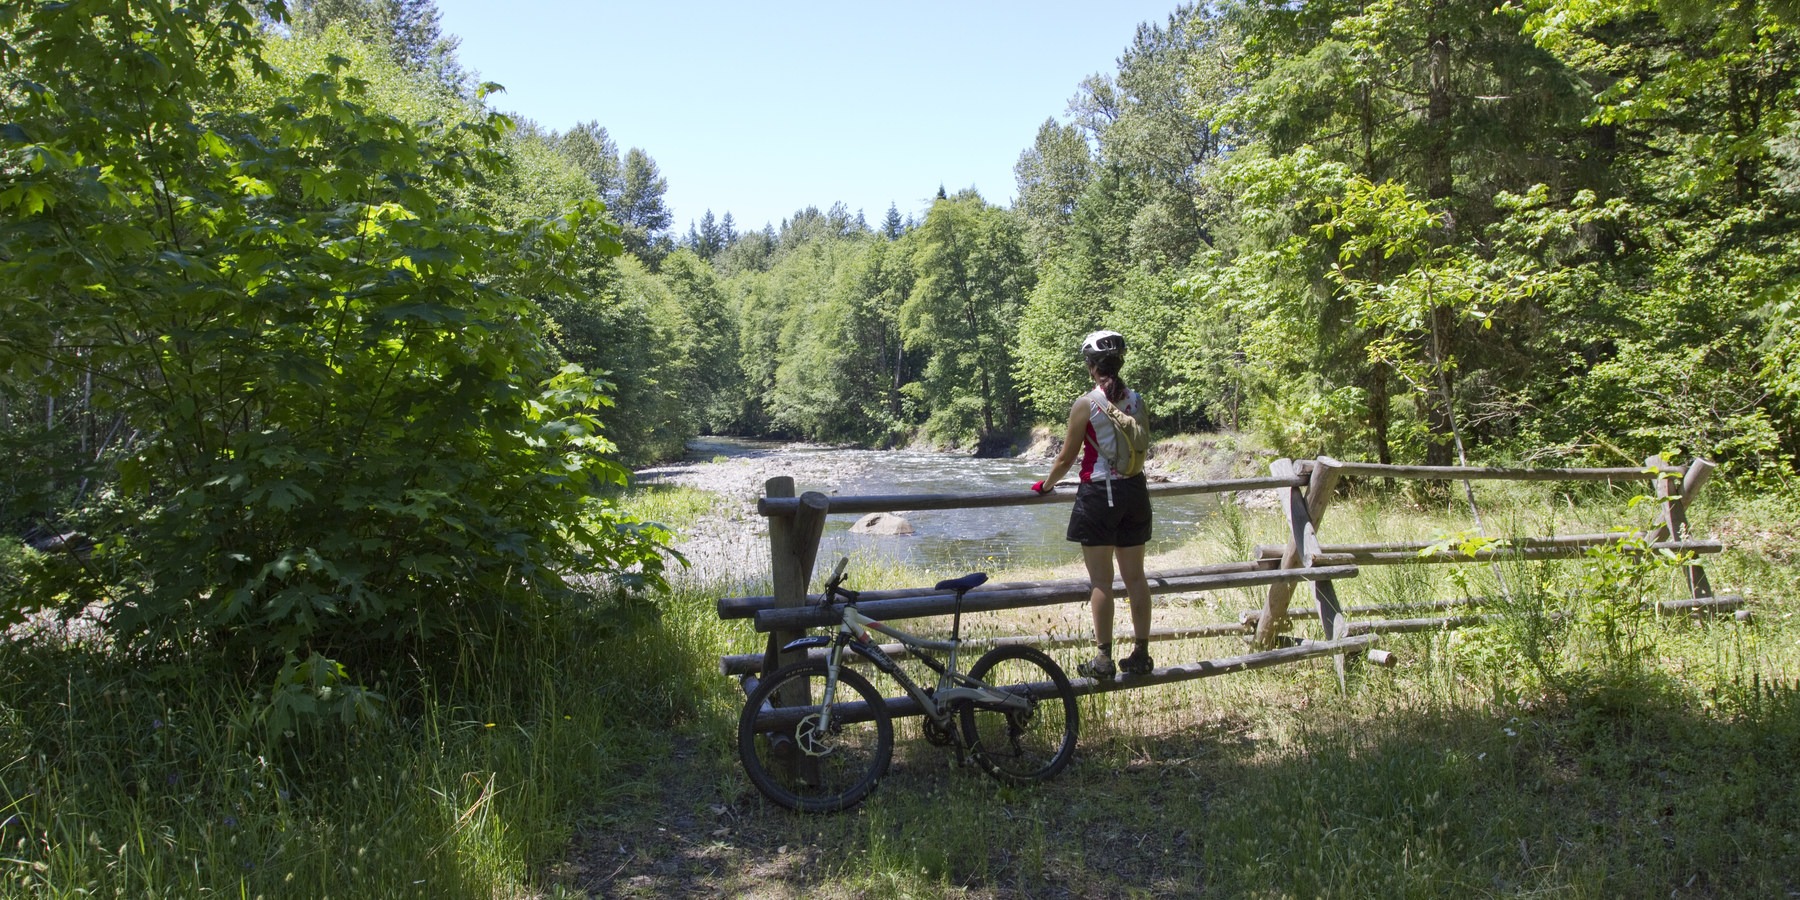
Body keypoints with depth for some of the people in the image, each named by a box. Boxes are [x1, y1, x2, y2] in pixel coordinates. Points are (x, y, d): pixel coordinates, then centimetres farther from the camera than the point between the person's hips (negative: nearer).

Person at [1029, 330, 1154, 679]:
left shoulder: (1085, 404, -10)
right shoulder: (1137, 400, 3)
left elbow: (1066, 458, -6)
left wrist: (1046, 485, 11)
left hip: (1098, 493, -5)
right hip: (1134, 491, 5)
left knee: (1101, 580, 1)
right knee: (1135, 576, 11)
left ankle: (1104, 659, 5)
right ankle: (1141, 653, 18)